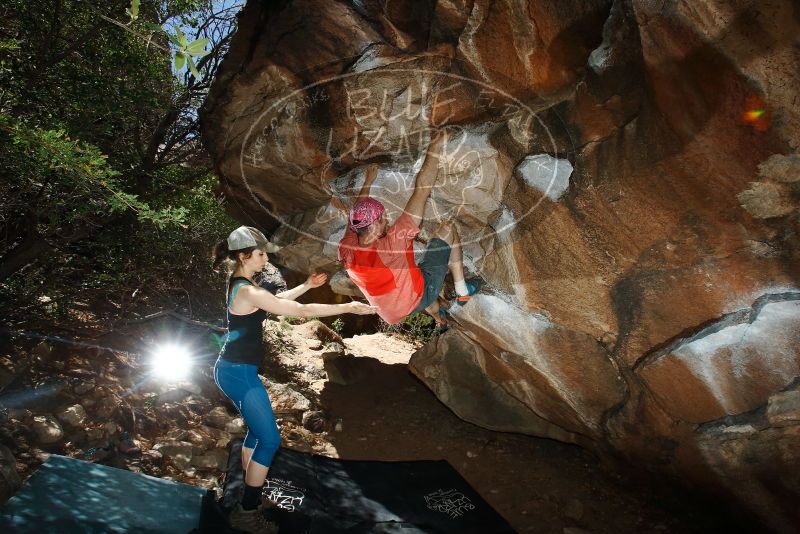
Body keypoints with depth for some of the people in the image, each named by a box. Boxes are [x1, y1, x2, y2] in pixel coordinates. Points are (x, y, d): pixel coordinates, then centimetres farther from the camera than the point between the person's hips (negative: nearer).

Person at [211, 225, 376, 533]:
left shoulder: (241, 283, 7)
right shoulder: (248, 291, -24)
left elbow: (277, 300, 21)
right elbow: (301, 311, -25)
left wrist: (307, 285, 14)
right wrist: (347, 308, -21)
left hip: (235, 369, 10)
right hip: (239, 373, -10)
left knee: (257, 430, 23)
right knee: (269, 440, -4)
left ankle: (249, 491, 38)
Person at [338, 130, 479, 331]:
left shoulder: (346, 249, -18)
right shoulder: (391, 243, -35)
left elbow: (355, 215, 5)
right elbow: (422, 189, -33)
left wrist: (368, 182, 16)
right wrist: (434, 149, -26)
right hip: (420, 296, -6)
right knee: (447, 229, -1)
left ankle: (440, 319, 55)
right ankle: (462, 291, 10)